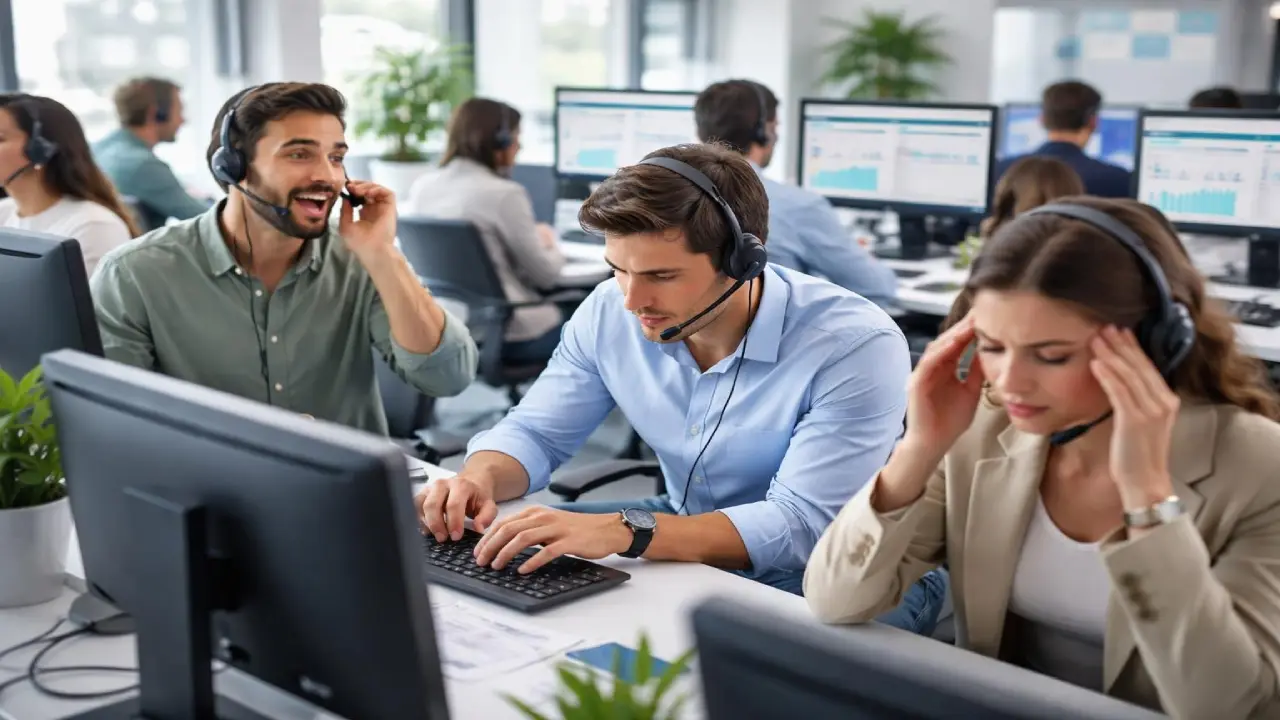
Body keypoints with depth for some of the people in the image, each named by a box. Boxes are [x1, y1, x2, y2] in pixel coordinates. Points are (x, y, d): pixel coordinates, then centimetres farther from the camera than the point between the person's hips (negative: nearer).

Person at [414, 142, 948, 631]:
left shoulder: (856, 346, -27)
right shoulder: (610, 313, -9)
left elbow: (800, 526, -32)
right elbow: (534, 432, 2)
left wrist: (624, 531, -44)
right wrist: (479, 479, -23)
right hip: (688, 531, 6)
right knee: (491, 553, -4)